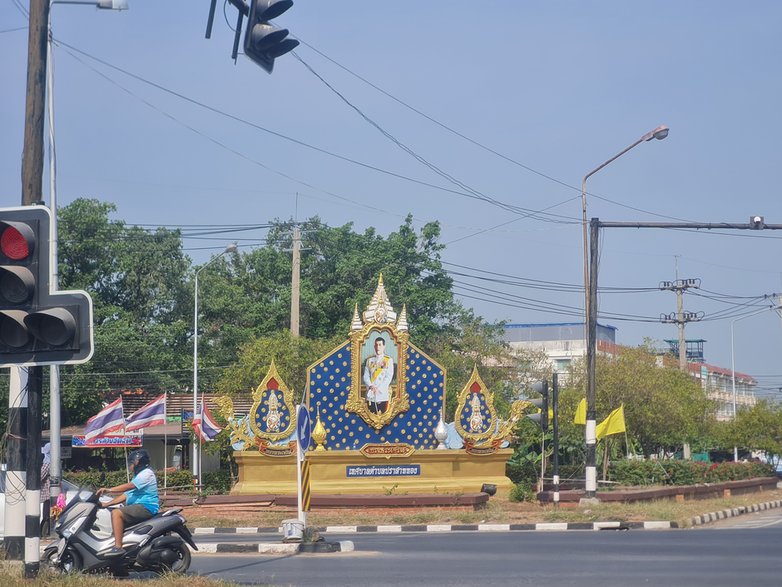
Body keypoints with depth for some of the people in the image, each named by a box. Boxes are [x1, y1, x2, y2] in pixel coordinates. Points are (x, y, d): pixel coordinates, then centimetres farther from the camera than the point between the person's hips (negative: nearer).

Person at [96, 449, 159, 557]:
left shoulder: (146, 474, -7)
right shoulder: (138, 476, 26)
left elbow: (129, 486, -22)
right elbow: (125, 495, 21)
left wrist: (108, 490, -29)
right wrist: (106, 504, 11)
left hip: (146, 507, -11)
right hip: (137, 507, 11)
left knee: (116, 513, -25)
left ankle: (118, 547, -34)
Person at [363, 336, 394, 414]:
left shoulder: (389, 360, 3)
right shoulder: (369, 360, 13)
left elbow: (389, 377, -4)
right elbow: (366, 376, 8)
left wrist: (379, 389, -14)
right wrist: (370, 386, -12)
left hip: (382, 395, -3)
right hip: (370, 395, 3)